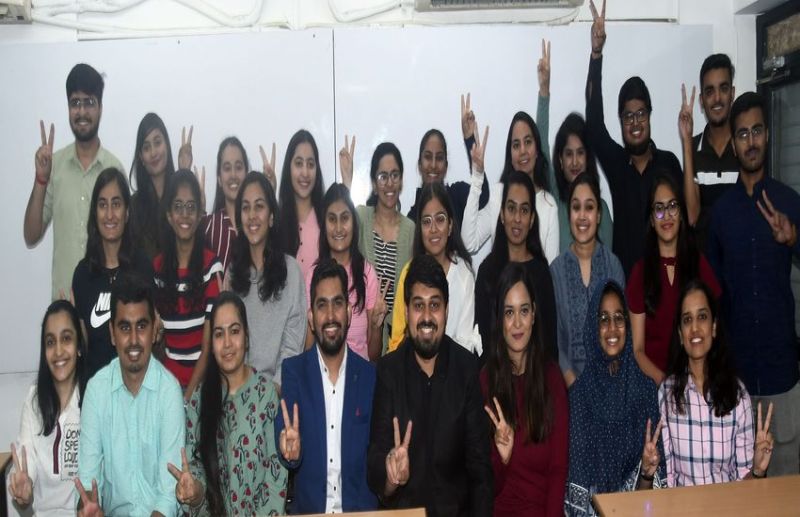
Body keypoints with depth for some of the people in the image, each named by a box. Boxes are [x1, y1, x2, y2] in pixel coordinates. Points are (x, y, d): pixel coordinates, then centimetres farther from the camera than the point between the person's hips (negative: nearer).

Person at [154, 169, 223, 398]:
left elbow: (209, 343, -5)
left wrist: (189, 393, -10)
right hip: (167, 379, 3)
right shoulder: (157, 267, 7)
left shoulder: (211, 265, -5)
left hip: (202, 381, -3)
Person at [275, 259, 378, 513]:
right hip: (308, 508, -1)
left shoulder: (370, 376, 2)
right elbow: (285, 444, -6)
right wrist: (291, 451, -26)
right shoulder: (293, 370, 0)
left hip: (360, 509, 1)